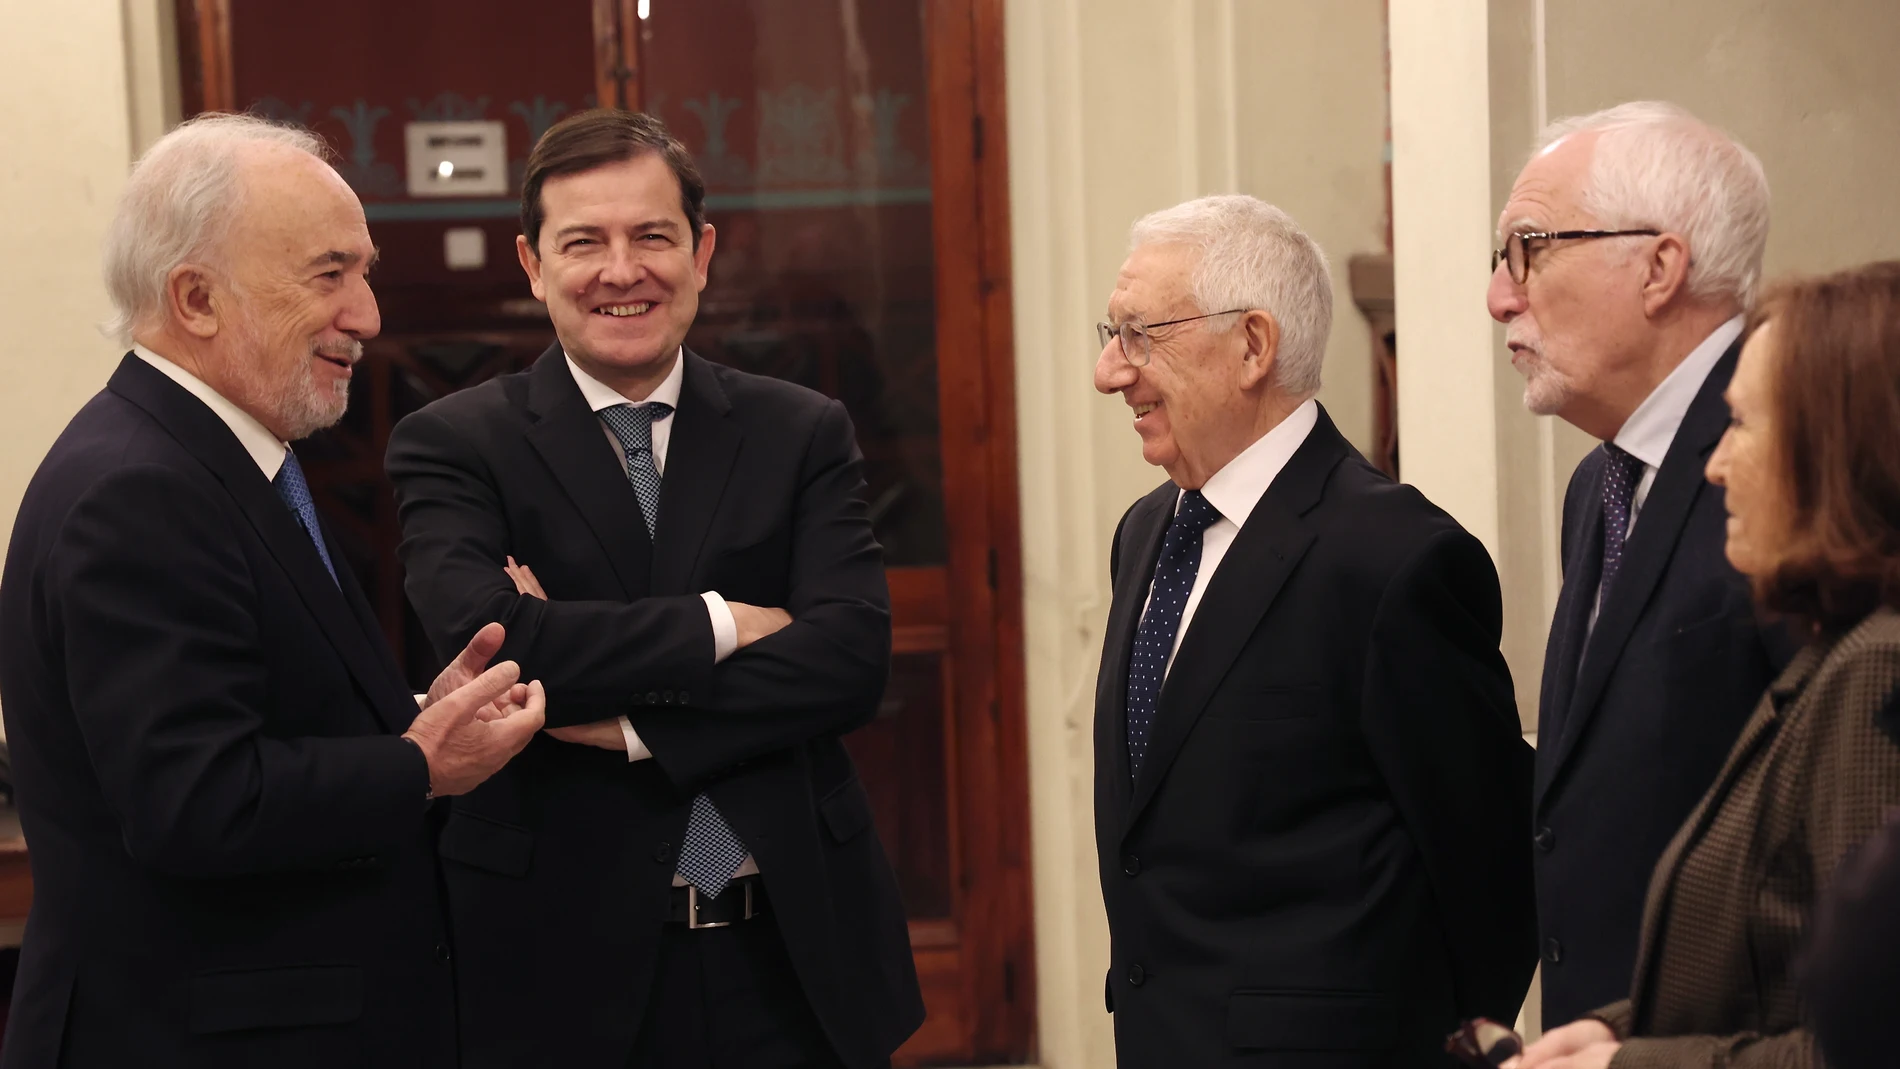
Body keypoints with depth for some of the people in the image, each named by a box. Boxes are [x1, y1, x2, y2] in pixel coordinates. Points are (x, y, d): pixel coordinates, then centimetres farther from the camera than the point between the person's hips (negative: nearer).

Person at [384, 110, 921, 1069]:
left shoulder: (802, 434, 5)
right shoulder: (452, 445, -1)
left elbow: (853, 657, -8)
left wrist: (628, 719, -15)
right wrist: (723, 624, -13)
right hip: (565, 964, -2)